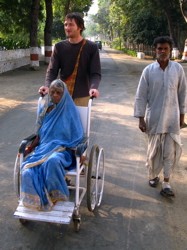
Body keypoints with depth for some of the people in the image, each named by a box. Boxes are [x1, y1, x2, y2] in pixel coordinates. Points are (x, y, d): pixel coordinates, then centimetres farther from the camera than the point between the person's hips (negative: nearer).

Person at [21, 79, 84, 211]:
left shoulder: (71, 110, 2)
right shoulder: (44, 109, 12)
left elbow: (78, 136, 3)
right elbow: (39, 135, 15)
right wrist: (29, 149, 0)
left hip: (62, 150, -3)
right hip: (43, 148, 3)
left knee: (52, 161, -40)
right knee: (27, 171, -29)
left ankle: (54, 195, -18)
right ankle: (35, 200, -10)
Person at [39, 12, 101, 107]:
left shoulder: (92, 47, -2)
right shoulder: (59, 46, 4)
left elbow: (95, 73, -7)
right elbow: (52, 70, 0)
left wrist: (93, 87, -27)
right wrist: (47, 86, -20)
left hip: (81, 96, -2)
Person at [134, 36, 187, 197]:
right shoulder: (148, 70, -5)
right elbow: (141, 96, -2)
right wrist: (141, 119, -5)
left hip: (172, 118, 1)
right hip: (154, 118, -1)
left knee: (171, 150, 0)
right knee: (154, 149, 11)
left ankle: (166, 182, 13)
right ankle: (153, 175, 33)